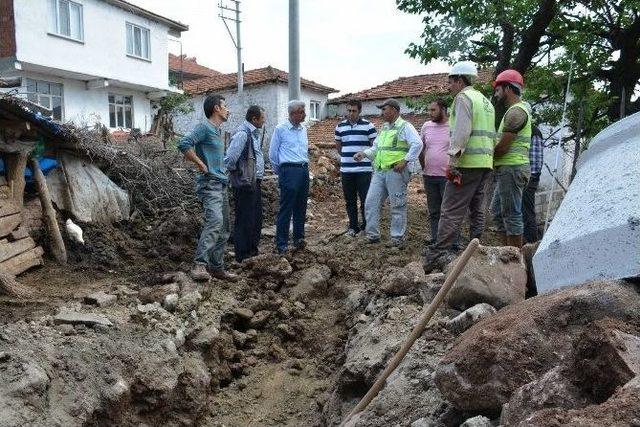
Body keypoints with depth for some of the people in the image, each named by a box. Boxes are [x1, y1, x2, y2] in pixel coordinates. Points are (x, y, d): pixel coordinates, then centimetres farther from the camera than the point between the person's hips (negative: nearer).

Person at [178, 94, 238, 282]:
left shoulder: (217, 131, 20)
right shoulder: (204, 127, -8)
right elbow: (184, 144, -22)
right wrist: (201, 165, -17)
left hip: (221, 184, 10)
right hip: (209, 183, -10)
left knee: (223, 229, 10)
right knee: (215, 220, -27)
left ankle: (217, 267, 16)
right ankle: (200, 265, -30)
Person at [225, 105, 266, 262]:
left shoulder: (254, 133, 11)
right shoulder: (242, 134, -19)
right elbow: (230, 159, -26)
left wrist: (259, 177, 14)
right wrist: (236, 172, -10)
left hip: (256, 183, 10)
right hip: (245, 185, -10)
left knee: (256, 219, 18)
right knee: (244, 221, 1)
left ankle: (253, 250, 32)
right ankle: (242, 256, 12)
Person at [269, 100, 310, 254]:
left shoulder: (303, 130, 14)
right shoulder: (280, 129, -3)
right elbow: (273, 154, 2)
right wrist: (281, 172, 8)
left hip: (304, 171, 6)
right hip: (289, 171, -6)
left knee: (301, 208, 10)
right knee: (286, 209, -5)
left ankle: (299, 239, 19)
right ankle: (281, 245, 0)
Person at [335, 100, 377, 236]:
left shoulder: (368, 126, -2)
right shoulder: (340, 126, 8)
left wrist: (364, 155, 3)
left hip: (364, 170, -3)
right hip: (346, 170, 3)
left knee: (365, 199, 0)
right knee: (350, 201, 10)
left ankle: (367, 225, 13)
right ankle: (353, 226, 20)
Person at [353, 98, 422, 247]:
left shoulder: (405, 126, -4)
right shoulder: (384, 128, 21)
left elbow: (417, 144, -16)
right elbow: (376, 148, 25)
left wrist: (405, 161, -19)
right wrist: (364, 153, 7)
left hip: (395, 172, -8)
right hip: (379, 172, 8)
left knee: (398, 206, 1)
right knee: (371, 203, 4)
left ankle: (397, 238, 10)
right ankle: (372, 235, 14)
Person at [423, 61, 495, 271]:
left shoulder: (463, 97, -5)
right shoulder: (486, 101, 23)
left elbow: (462, 132, -17)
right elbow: (491, 135, 22)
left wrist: (453, 161, -21)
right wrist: (488, 158, 21)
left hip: (468, 163, -9)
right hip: (486, 162, 9)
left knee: (451, 211, -12)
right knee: (476, 209, 12)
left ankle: (437, 255, -15)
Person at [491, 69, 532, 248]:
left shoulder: (516, 112, -13)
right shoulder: (516, 110, 21)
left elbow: (502, 147, -18)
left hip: (511, 168, -11)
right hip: (509, 168, 11)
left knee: (511, 214, -5)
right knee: (497, 210, 15)